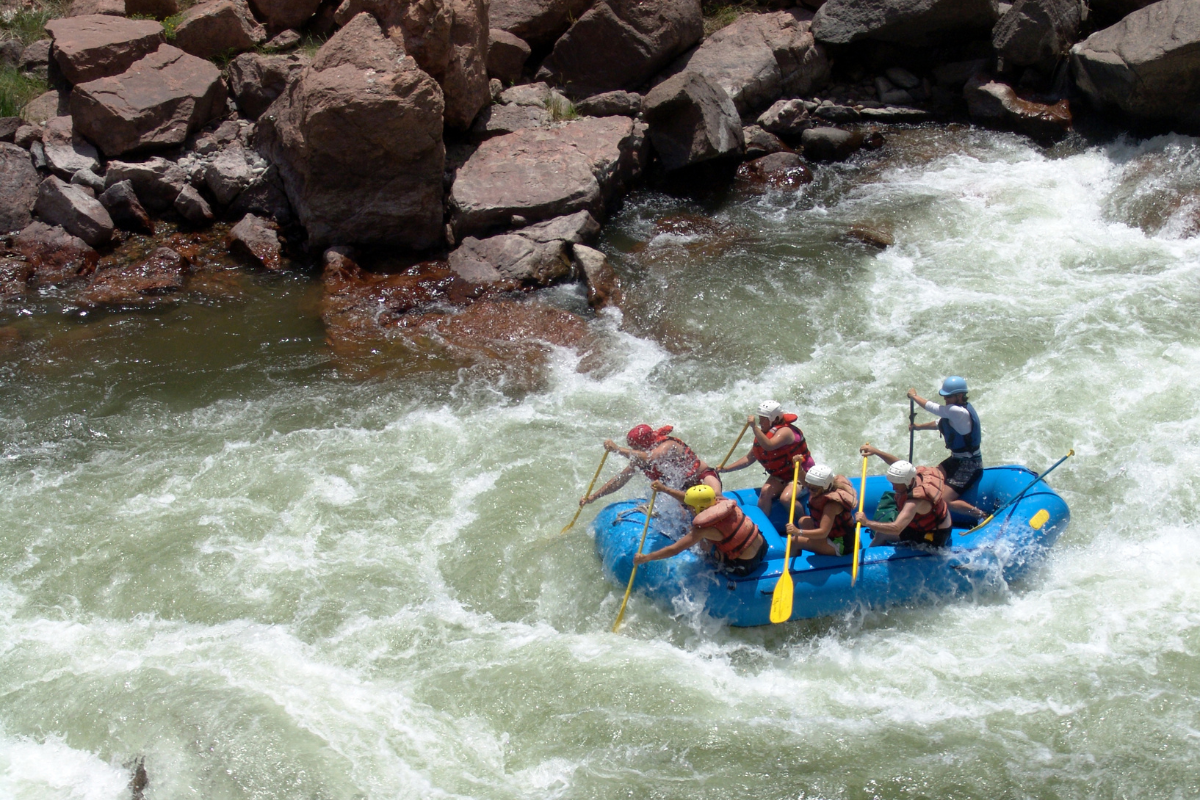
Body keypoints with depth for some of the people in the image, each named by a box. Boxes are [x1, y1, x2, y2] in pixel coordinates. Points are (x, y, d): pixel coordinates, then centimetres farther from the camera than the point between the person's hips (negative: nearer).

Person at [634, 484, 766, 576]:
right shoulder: (722, 501, -7)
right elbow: (691, 500, 9)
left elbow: (674, 550, -19)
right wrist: (664, 489, 13)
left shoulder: (703, 527, -24)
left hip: (745, 566, -7)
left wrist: (646, 558, -10)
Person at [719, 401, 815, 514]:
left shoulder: (785, 431, -21)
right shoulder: (763, 433, 5)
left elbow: (769, 446, -41)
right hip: (779, 477, 7)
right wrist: (725, 469, 7)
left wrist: (754, 427, -40)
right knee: (765, 492, -21)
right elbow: (749, 458, 12)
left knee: (785, 498, -31)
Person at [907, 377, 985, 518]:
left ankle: (983, 516, -8)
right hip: (957, 459, 11)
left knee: (943, 501, -17)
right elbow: (940, 424, 22)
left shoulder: (959, 412, -27)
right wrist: (919, 427, 17)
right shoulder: (959, 409, 5)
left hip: (969, 466, -11)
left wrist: (914, 396, -2)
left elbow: (931, 407, -18)